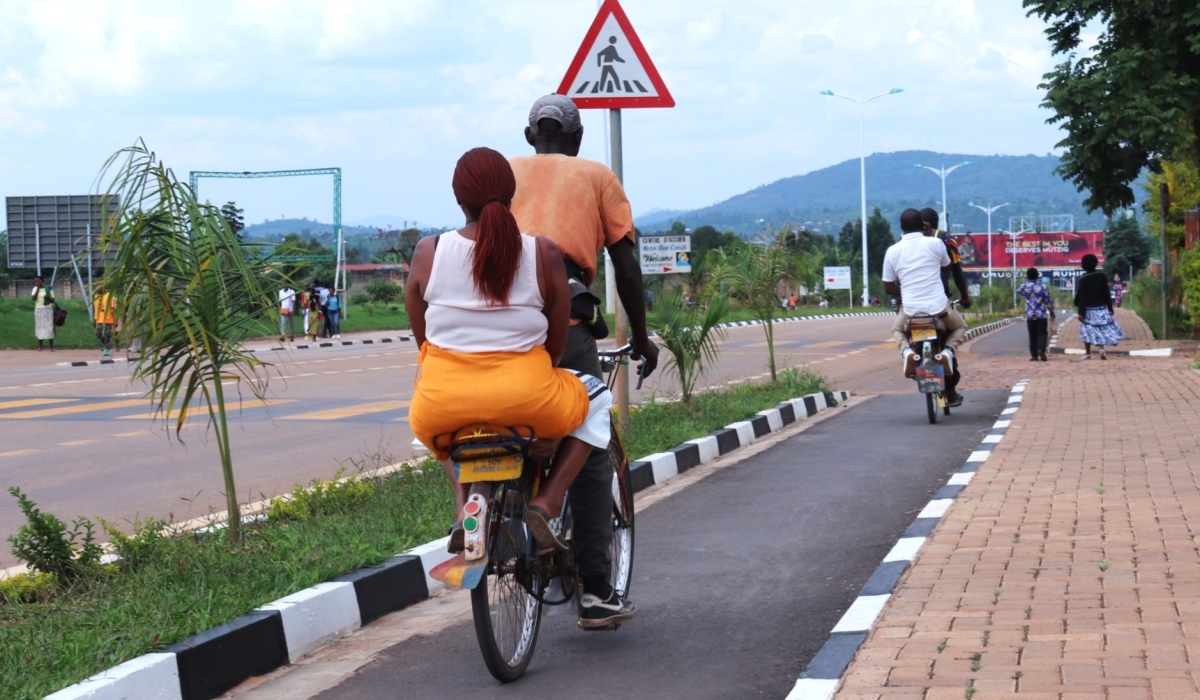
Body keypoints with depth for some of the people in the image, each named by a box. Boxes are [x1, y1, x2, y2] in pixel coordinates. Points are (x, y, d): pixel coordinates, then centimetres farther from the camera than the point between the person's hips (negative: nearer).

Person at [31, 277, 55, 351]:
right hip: (39, 310, 1)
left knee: (49, 327, -4)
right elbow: (34, 298, -11)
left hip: (48, 309, -1)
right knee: (40, 327, 0)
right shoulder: (35, 289, 5)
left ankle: (51, 346, -1)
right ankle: (40, 346, 6)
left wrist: (48, 297, -15)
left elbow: (53, 300, 5)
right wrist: (38, 288, -12)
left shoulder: (48, 289, 3)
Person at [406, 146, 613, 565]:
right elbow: (557, 345, 5)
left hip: (445, 406, 2)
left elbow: (423, 339, 8)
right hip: (527, 402, -2)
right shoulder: (543, 253, -3)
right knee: (596, 398, 30)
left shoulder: (427, 253, -1)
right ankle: (546, 504, 11)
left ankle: (463, 507, 16)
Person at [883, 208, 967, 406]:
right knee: (960, 327, 30)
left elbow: (888, 287, 6)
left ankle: (906, 351, -1)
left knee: (897, 330, 33)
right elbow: (947, 268, 18)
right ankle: (948, 351, -1)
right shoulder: (935, 244, -2)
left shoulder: (892, 251, 0)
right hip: (939, 308, 0)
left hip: (910, 310, 0)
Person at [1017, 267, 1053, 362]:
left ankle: (1034, 355, 5)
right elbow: (1048, 301, -1)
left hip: (1030, 315, 1)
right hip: (1041, 315, -1)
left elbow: (1018, 291, 24)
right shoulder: (1043, 287, -5)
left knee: (1032, 336, 7)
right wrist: (1051, 312, 10)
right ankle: (1041, 349, -21)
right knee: (1042, 333, 3)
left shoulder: (1024, 287, -1)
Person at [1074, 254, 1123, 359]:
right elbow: (1106, 293, 2)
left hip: (1089, 309, -2)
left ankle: (1087, 353, 5)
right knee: (1102, 328, 10)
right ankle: (1101, 348, -11)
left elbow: (1082, 297, -11)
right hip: (1101, 308, 2)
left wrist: (1080, 312, -10)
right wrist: (1110, 307, 9)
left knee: (1088, 330, 6)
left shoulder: (1083, 279, -9)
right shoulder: (1102, 275, -1)